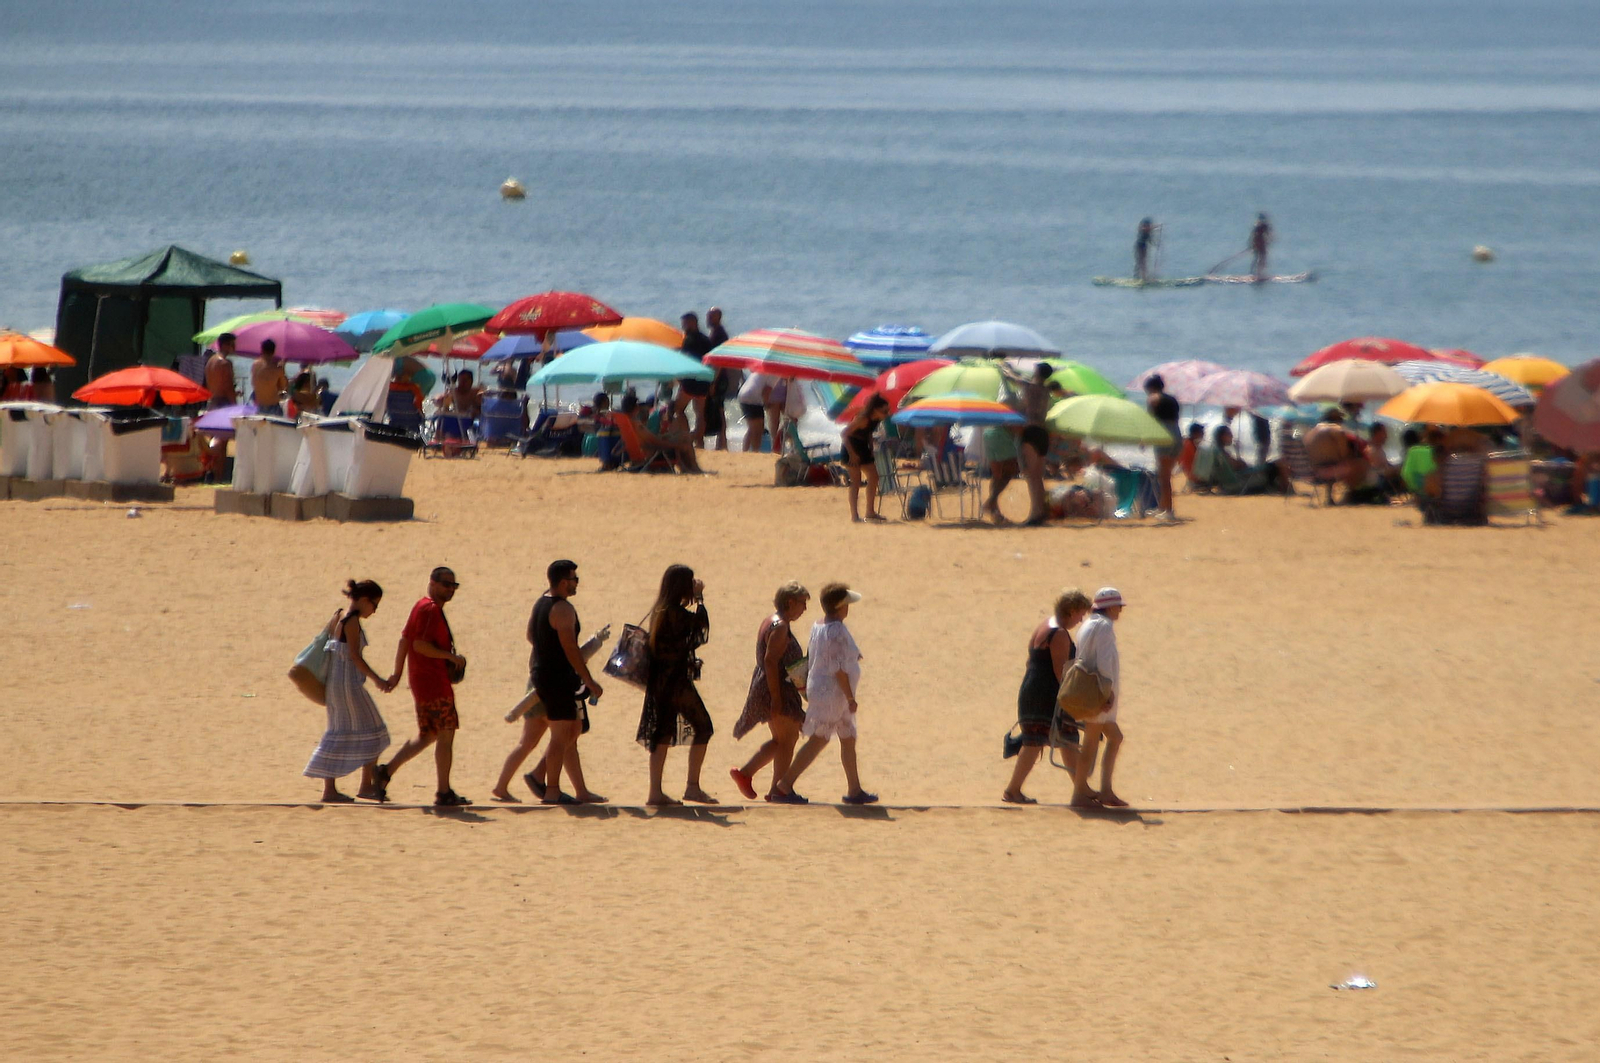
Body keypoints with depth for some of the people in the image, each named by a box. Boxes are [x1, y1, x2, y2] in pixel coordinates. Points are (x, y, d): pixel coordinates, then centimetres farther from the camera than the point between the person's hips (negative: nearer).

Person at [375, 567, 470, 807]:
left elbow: (405, 641, 18)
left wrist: (398, 673, 17)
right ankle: (444, 793, -2)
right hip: (435, 685, -10)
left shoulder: (421, 607, 17)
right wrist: (451, 656, -17)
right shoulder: (431, 610, -14)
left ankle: (387, 771, 15)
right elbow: (420, 645, -23)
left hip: (422, 682, 10)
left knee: (427, 735, 17)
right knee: (445, 735, -5)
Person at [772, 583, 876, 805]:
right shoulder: (837, 631, -20)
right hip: (832, 693, -10)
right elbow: (839, 668, -21)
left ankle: (855, 790, 24)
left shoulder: (817, 627, 7)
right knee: (817, 741, -6)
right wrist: (850, 697, -16)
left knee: (848, 739, 17)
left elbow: (809, 661, 12)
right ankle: (784, 786, -7)